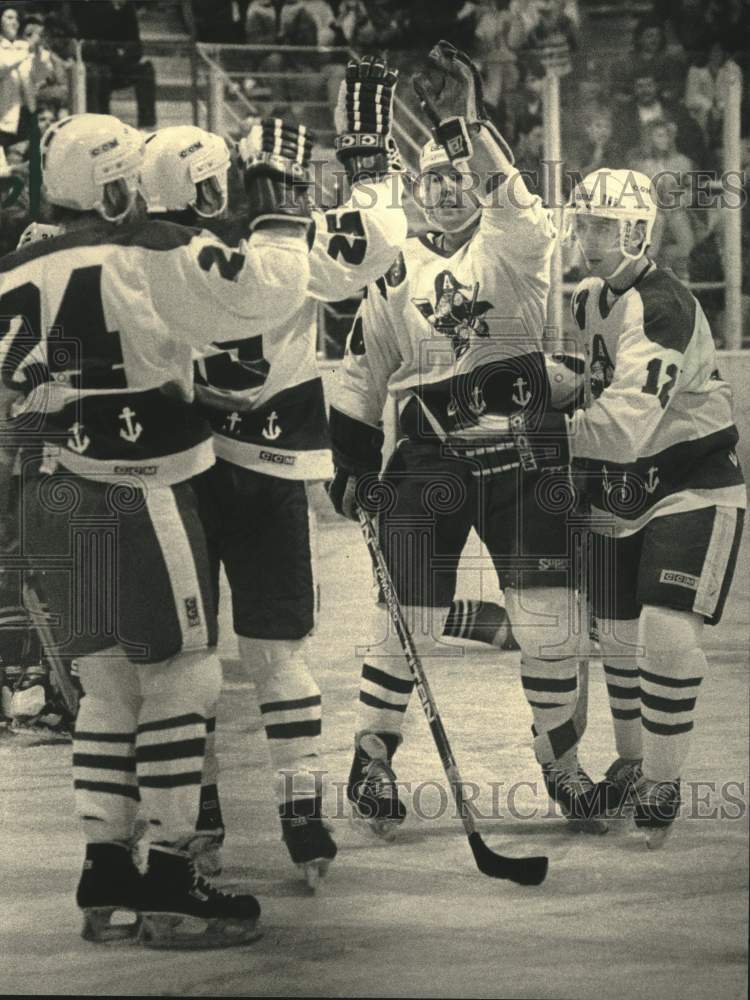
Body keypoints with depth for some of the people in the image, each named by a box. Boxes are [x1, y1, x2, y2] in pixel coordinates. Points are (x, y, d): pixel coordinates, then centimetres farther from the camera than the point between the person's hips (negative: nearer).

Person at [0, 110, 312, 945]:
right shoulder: (151, 257, -13)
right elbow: (263, 290, -16)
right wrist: (280, 218, -1)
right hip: (138, 499, -7)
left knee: (109, 684, 15)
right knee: (182, 679, 1)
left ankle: (105, 877, 16)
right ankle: (169, 887, 0)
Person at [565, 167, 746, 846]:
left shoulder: (663, 308, -24)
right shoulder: (589, 299, 4)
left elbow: (625, 426, -33)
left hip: (694, 489, -8)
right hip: (621, 495, 8)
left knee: (667, 635, -17)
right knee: (618, 638, 13)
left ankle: (663, 786, -4)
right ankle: (631, 762, 33)